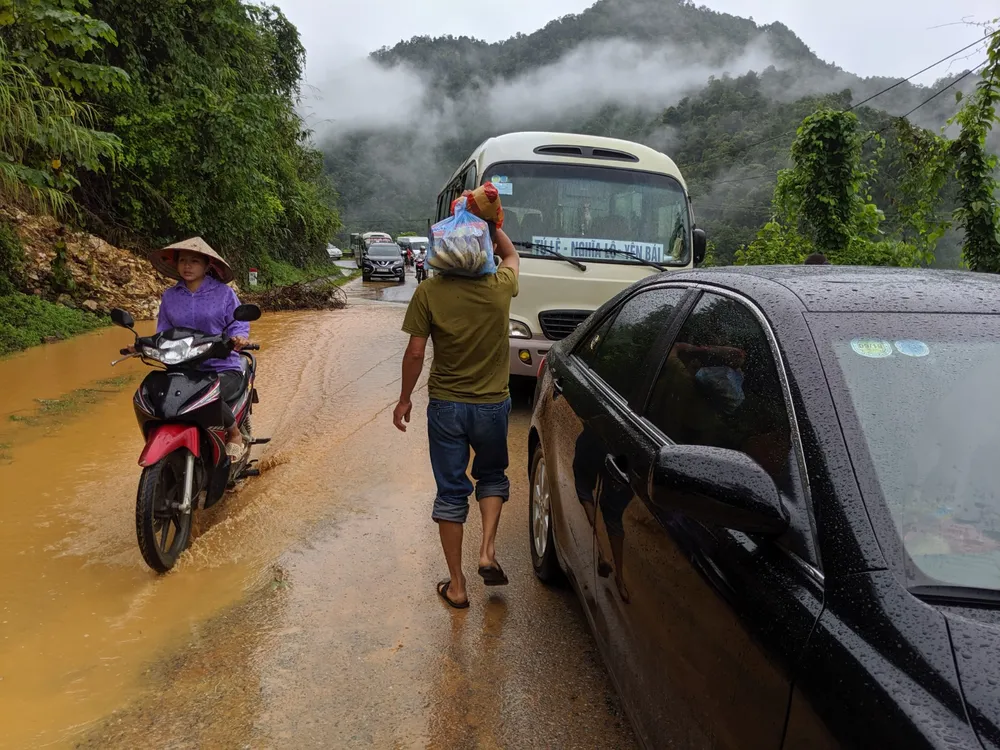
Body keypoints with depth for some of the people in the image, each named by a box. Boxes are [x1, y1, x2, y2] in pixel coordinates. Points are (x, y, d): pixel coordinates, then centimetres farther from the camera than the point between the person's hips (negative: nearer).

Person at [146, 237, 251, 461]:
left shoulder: (224, 293, 3)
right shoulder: (170, 296, 12)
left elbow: (239, 325, 0)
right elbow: (164, 333, 15)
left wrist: (239, 339, -23)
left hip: (223, 368, -3)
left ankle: (235, 435, -5)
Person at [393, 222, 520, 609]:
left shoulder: (429, 292, -11)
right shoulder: (501, 286, -8)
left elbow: (415, 352, -8)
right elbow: (512, 254, 16)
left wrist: (404, 398, 4)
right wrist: (489, 222, 12)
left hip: (445, 405, -1)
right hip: (492, 404, 1)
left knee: (450, 492, 10)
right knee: (492, 476, 26)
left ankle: (456, 585, 17)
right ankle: (488, 551, 10)